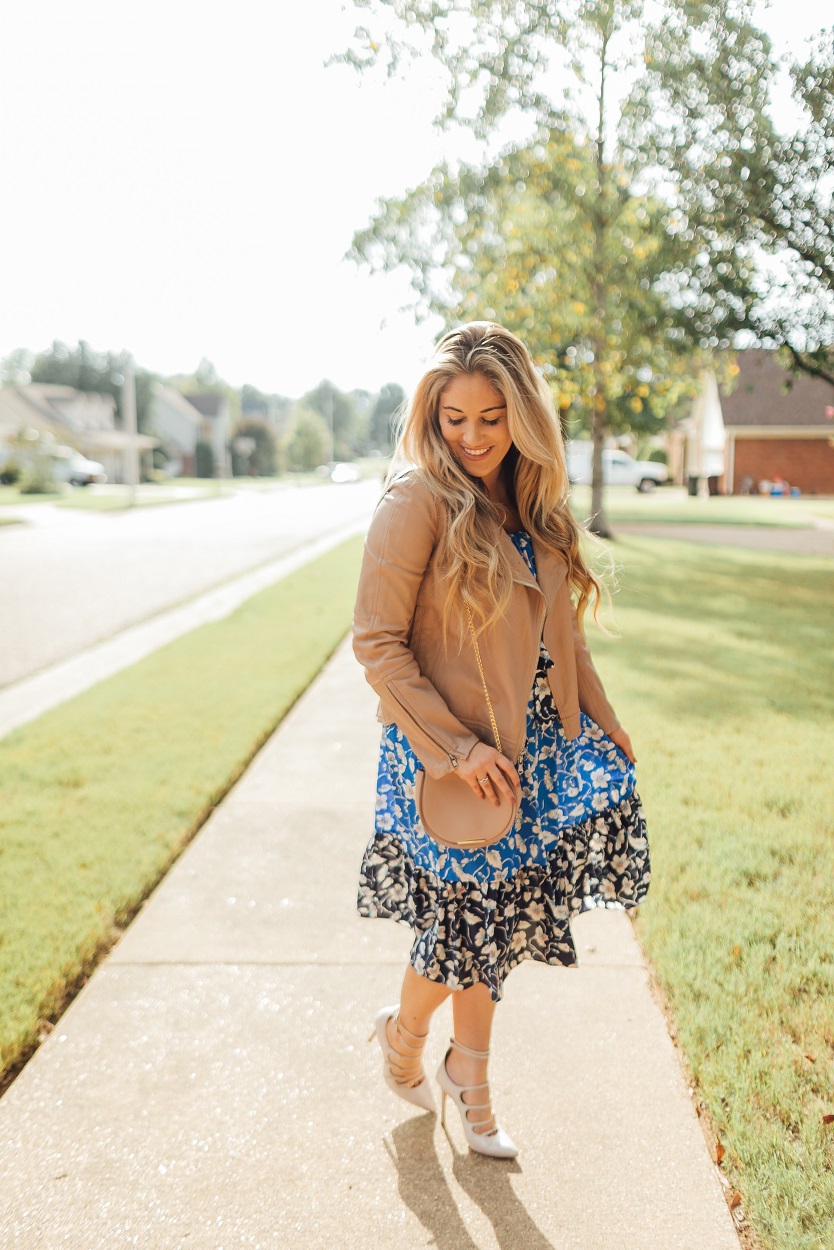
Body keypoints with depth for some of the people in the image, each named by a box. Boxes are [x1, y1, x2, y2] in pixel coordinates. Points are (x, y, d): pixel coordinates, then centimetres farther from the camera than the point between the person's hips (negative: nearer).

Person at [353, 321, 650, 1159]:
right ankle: (403, 1032, 35)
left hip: (532, 746, 6)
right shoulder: (418, 500, -15)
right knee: (472, 912, 4)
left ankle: (468, 1077, 32)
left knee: (491, 912, 11)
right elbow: (377, 642, -16)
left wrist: (604, 727, 12)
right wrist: (457, 747, -19)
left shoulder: (530, 504, 7)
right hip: (446, 750, -6)